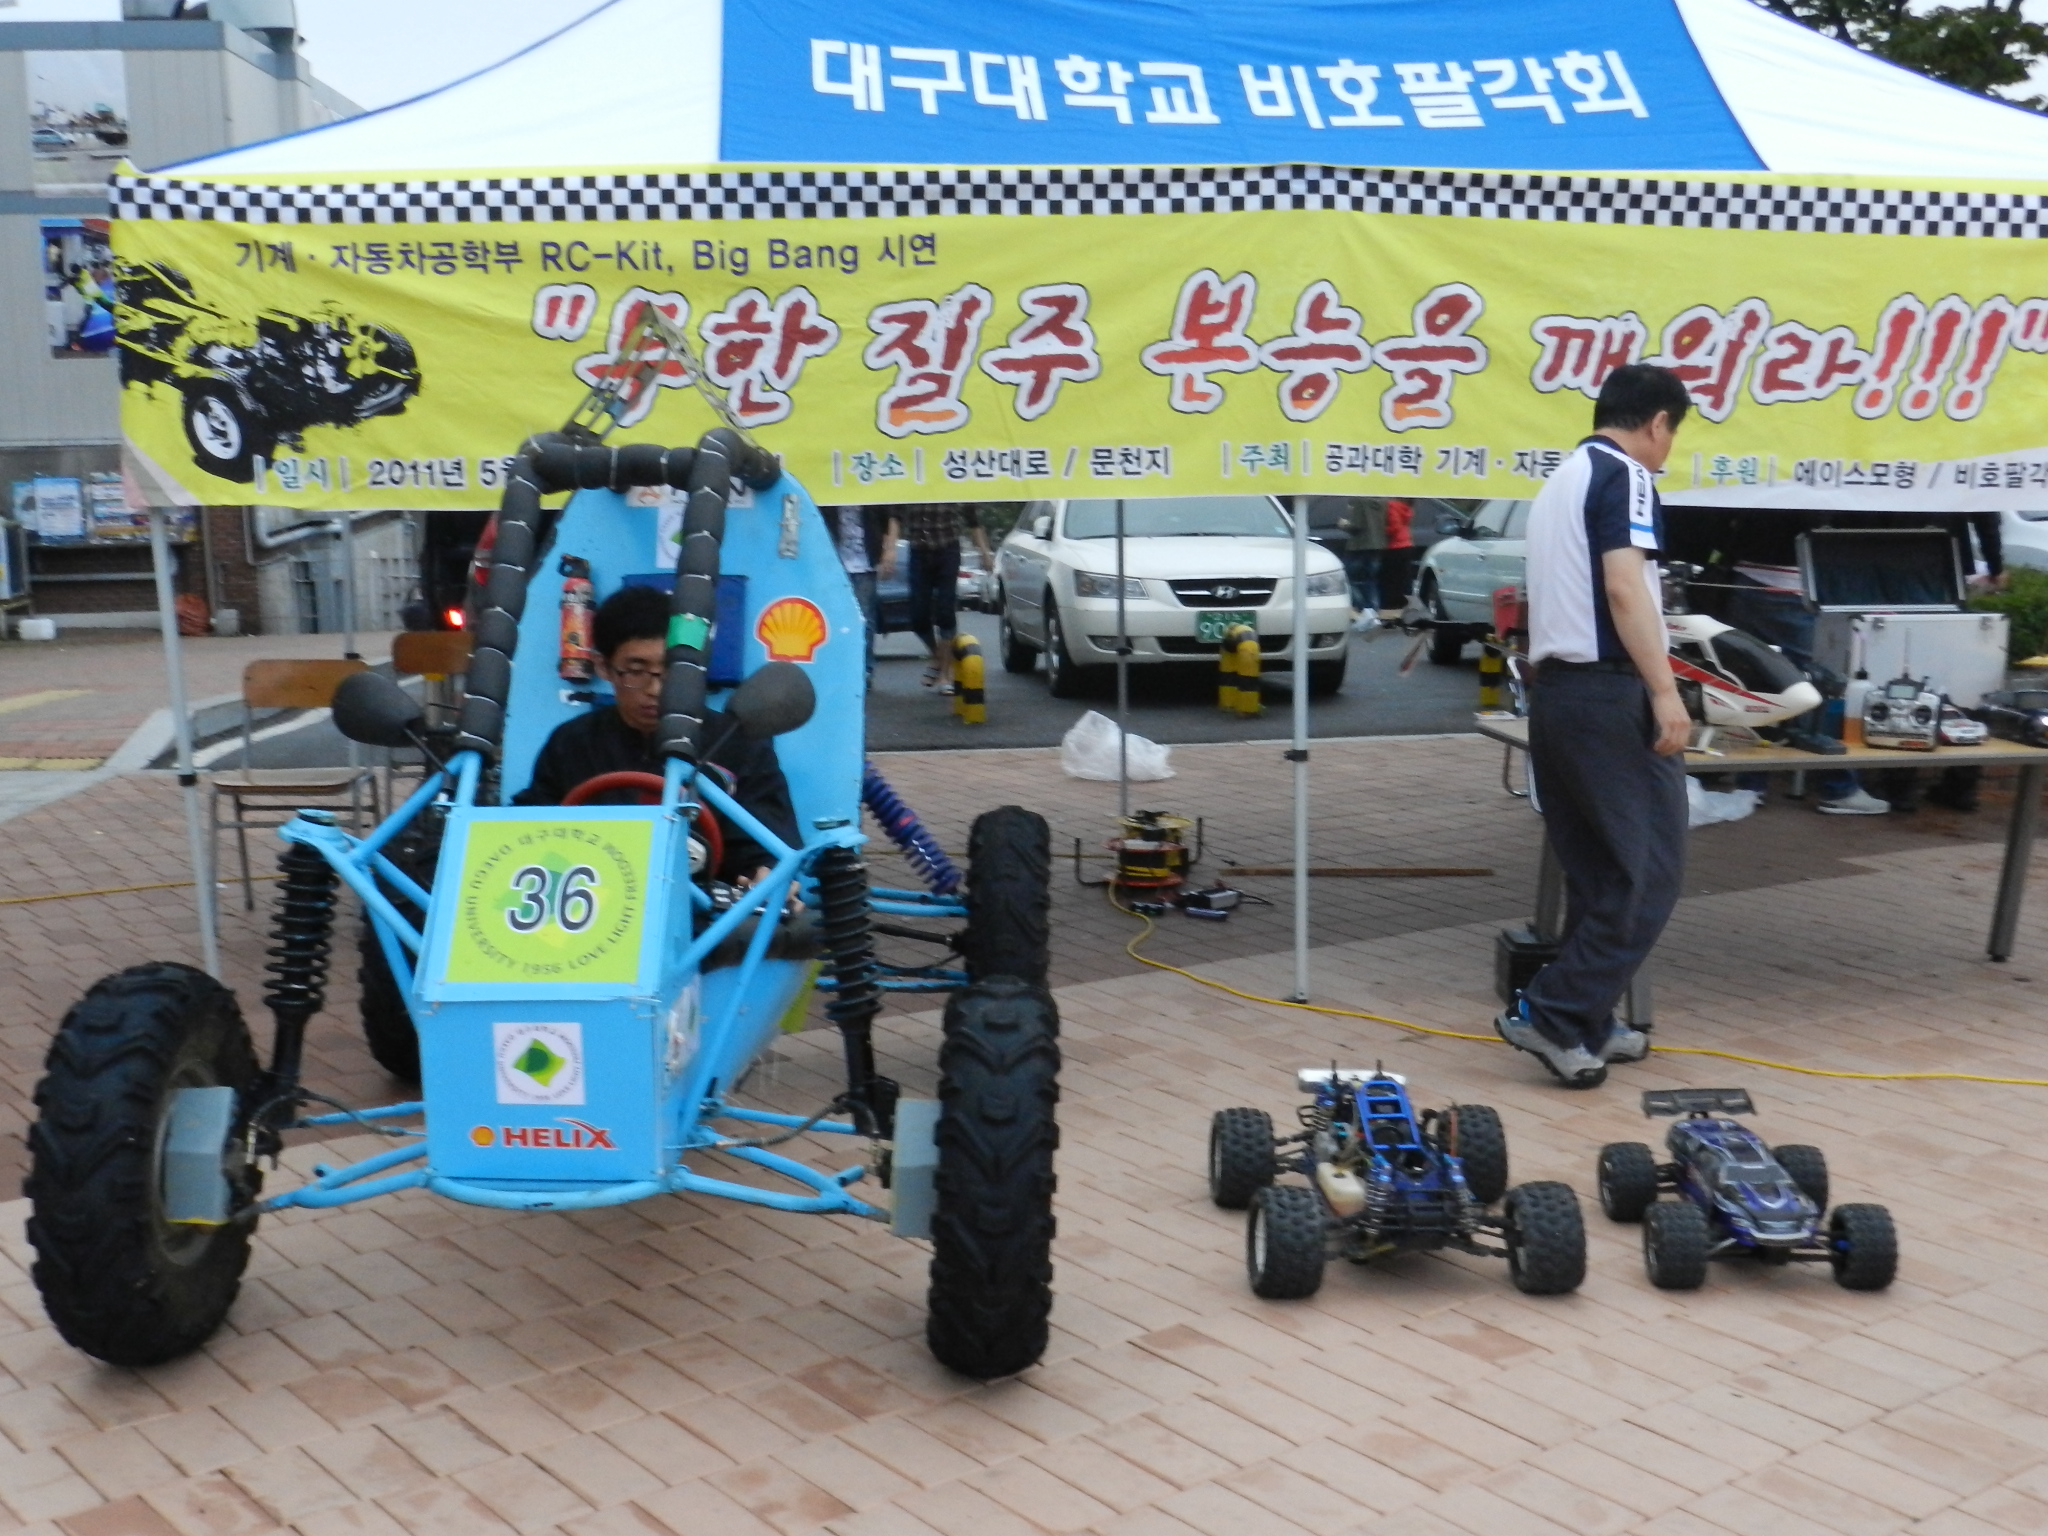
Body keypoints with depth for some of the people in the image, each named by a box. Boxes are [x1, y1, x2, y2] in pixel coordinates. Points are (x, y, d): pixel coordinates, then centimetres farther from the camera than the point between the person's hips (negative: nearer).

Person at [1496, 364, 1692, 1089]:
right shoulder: (1624, 475, -7)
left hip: (1554, 688, 9)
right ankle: (1551, 1012, -8)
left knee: (1594, 873, 13)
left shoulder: (1560, 481, 21)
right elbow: (1623, 586, -20)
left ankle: (1588, 1024, 15)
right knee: (1649, 867, -4)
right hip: (1609, 691, -9)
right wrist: (1665, 690, -23)